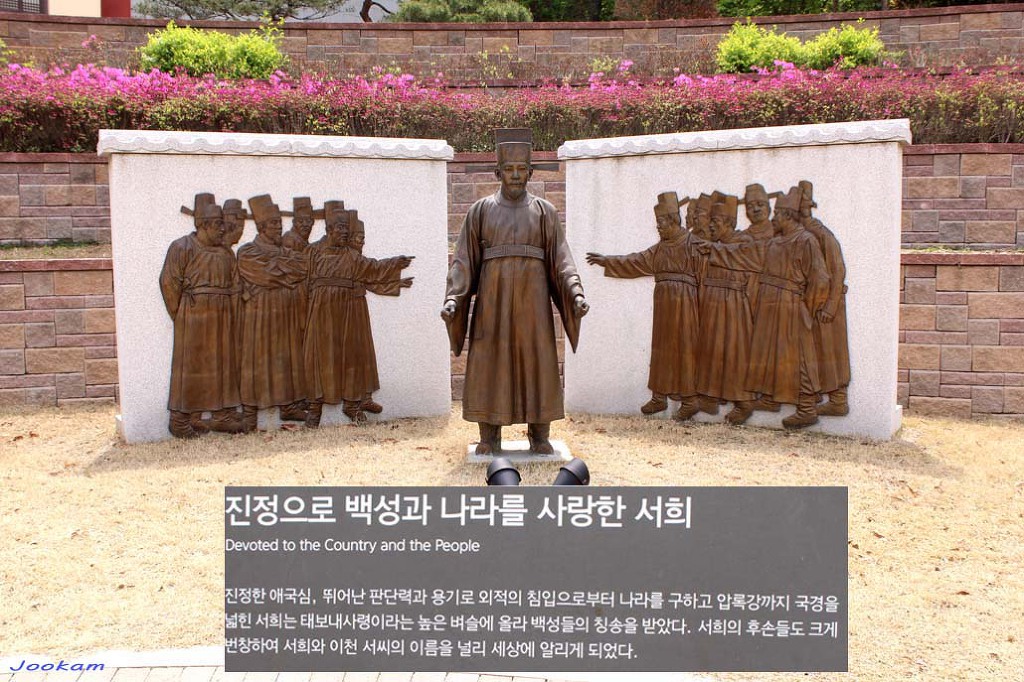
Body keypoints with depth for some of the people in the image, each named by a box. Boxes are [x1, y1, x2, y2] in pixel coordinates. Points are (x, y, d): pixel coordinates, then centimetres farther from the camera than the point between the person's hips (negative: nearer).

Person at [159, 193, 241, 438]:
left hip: (222, 318, 6)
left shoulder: (225, 252, 13)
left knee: (223, 364, 8)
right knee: (190, 365, -2)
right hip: (193, 316, -6)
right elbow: (169, 283, -8)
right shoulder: (182, 247, -5)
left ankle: (222, 414, 16)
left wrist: (229, 313, 3)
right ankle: (182, 419, 4)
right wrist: (180, 315, -7)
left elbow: (234, 284, 13)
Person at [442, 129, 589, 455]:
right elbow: (464, 258, 2)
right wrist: (453, 297, -11)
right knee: (489, 363, 0)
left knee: (537, 362, 0)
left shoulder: (545, 212, 7)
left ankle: (539, 435, 10)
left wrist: (576, 293, -13)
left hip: (532, 298, 0)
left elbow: (560, 259, 2)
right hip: (492, 298, 0)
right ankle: (490, 437, 8)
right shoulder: (480, 210, 7)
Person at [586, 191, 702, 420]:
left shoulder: (692, 244, -7)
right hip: (663, 302, 7)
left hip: (684, 302, -7)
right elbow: (636, 262, 21)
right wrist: (606, 261, 20)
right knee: (662, 348, 8)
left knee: (684, 348, -4)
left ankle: (689, 399, 3)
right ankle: (659, 397, 15)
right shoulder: (660, 247, 15)